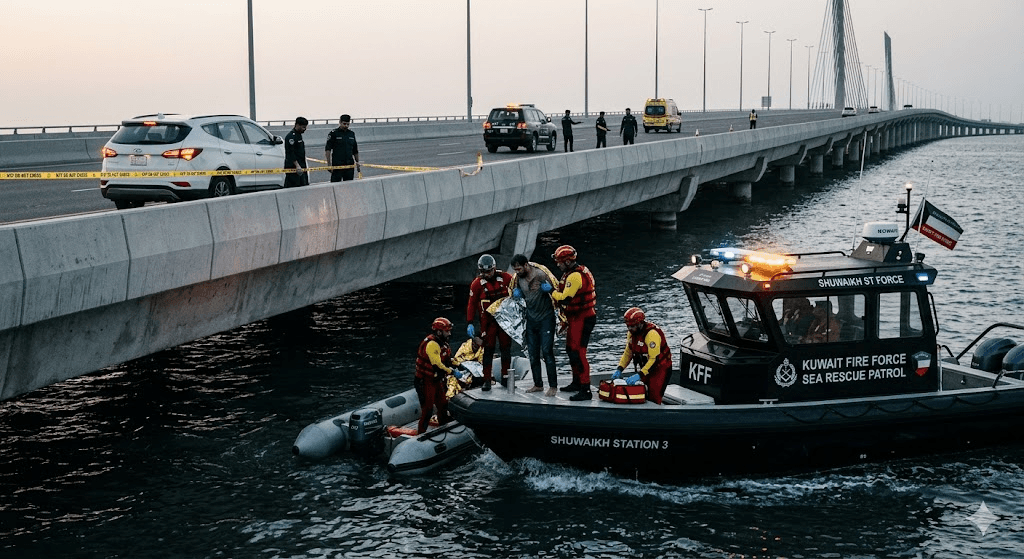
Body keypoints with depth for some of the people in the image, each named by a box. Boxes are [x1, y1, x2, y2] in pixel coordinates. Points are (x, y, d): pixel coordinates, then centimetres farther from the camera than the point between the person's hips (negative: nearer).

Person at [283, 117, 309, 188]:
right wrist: (297, 165, -26)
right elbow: (291, 153, -20)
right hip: (293, 167, -10)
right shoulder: (291, 136, -14)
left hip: (301, 167, 10)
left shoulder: (298, 135, 17)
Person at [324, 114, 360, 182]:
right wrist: (329, 164, -14)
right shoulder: (333, 133, -1)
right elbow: (327, 150, -6)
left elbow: (355, 151, 22)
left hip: (350, 165, 5)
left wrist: (357, 163, 18)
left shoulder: (351, 134, 14)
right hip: (337, 165, -5)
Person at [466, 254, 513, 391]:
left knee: (506, 347, 5)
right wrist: (470, 323, -6)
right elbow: (472, 304, -1)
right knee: (488, 349, -4)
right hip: (488, 321, -2)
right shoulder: (477, 284, -4)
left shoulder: (505, 277, -3)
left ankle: (505, 377, 15)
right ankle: (487, 380, -1)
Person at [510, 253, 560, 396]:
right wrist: (517, 293, 1)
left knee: (547, 352, -9)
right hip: (531, 319, 7)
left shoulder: (541, 274, -16)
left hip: (546, 319, -7)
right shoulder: (518, 278, 4)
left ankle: (553, 386, -4)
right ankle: (538, 384, 18)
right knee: (533, 354, 8)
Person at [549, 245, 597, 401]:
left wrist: (552, 292, -10)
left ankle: (585, 389, -12)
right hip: (575, 318, 11)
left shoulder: (575, 276, -21)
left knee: (578, 352, -12)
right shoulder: (571, 273, 13)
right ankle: (576, 382, 34)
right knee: (571, 349, 20)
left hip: (582, 319, -11)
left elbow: (565, 299, -25)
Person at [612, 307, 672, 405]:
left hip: (660, 368, -8)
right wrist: (619, 369, -1)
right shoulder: (631, 332, 1)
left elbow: (655, 359, -29)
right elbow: (628, 353, 13)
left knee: (653, 399, -15)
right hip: (644, 369, 8)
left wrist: (640, 375, -34)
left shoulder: (652, 334, -26)